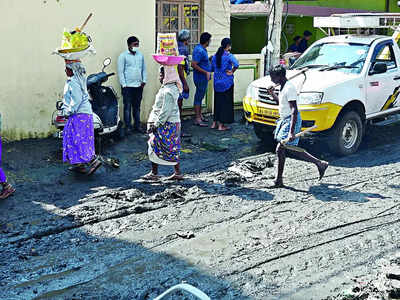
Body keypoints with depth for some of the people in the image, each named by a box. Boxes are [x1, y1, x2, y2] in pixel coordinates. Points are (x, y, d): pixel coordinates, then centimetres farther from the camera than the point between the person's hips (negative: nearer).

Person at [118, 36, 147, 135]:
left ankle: (137, 125, 18)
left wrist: (144, 81, 7)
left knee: (137, 107, 11)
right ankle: (128, 127, 3)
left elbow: (144, 69, 18)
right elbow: (120, 71, -4)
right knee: (127, 107, -2)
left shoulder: (140, 55, 13)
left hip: (139, 86, 5)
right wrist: (123, 84, -9)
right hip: (128, 86, -5)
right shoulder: (123, 56, -2)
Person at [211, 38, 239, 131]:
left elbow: (212, 68, 13)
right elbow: (236, 64, -28)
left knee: (217, 101, 15)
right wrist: (232, 72, -13)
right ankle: (221, 125, 3)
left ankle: (214, 123, 19)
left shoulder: (215, 56, 7)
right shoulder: (228, 55, -12)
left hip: (217, 82, 6)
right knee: (226, 102, 2)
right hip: (226, 82, -6)